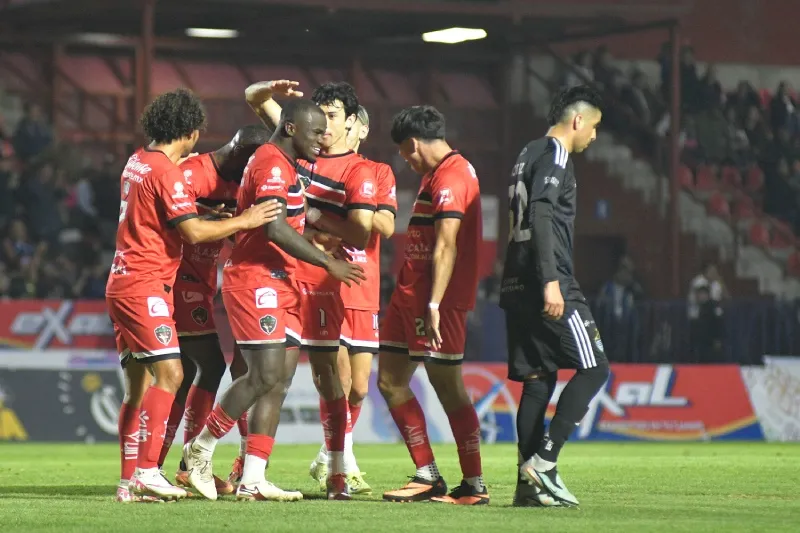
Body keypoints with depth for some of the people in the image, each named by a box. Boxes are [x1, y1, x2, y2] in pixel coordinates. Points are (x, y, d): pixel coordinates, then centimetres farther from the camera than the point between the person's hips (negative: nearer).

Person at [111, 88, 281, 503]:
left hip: (124, 282, 10)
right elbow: (193, 232, -17)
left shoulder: (138, 162, 14)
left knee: (138, 384, 8)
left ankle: (130, 481, 6)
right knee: (169, 373, -13)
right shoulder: (166, 171, -14)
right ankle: (147, 472, -20)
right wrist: (243, 221, -8)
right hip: (145, 285, -10)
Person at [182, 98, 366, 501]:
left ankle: (252, 480, 3)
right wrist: (329, 263, -20)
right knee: (266, 375, -13)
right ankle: (201, 449, 3)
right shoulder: (272, 165, -14)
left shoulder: (284, 166, 19)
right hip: (255, 282, -10)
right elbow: (276, 230, -23)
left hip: (279, 284, 10)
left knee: (279, 381, 4)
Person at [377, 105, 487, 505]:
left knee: (448, 389, -6)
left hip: (436, 302, -11)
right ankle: (427, 477, 14)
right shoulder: (438, 173, 17)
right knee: (391, 382, 11)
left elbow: (446, 247, -23)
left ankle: (474, 486, 0)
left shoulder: (450, 177, -15)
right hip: (410, 294, 11)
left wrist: (434, 304, -27)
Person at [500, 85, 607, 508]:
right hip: (547, 284, -10)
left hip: (518, 285, 10)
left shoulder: (529, 155, 22)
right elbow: (541, 214, -20)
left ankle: (529, 482, 3)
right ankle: (543, 462, -12)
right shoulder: (554, 155, -8)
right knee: (593, 367, -6)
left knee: (538, 378, 8)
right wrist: (550, 282, -25)